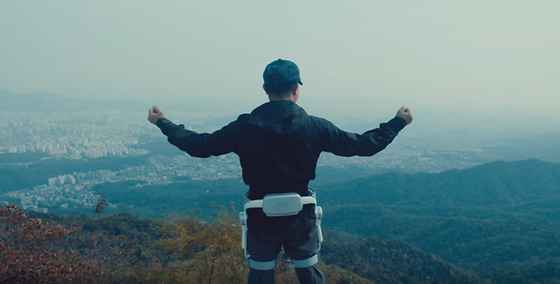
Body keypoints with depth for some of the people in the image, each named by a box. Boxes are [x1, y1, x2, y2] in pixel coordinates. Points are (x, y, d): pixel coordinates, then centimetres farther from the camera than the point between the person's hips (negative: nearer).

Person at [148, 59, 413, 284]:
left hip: (261, 219, 0)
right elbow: (363, 144, -5)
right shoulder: (314, 127, -12)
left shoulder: (244, 127, -12)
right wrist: (397, 122, 9)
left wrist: (163, 123, 10)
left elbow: (201, 145, -4)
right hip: (301, 218, 0)